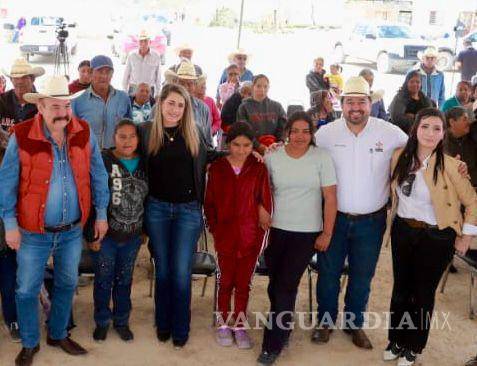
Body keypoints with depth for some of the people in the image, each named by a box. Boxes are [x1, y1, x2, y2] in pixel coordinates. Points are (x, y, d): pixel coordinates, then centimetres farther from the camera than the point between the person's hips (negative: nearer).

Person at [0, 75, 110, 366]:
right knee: (27, 290, 9)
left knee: (67, 285, 19)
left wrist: (101, 214, 5)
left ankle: (58, 334, 42)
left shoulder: (84, 133, -6)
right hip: (34, 232, -3)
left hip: (73, 230, 3)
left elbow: (98, 176, 3)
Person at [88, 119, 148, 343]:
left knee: (124, 280, 17)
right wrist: (92, 234, -14)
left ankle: (121, 320, 33)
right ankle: (102, 321, 31)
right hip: (105, 235, -3)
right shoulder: (103, 161, -13)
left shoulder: (144, 164, 0)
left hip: (133, 236, 3)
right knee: (104, 280, 12)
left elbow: (148, 198, 8)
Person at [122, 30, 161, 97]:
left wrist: (157, 95, 5)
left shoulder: (156, 56, -1)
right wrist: (124, 92, 6)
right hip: (133, 89, 0)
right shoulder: (131, 55, 0)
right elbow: (126, 75, 7)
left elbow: (158, 77, 5)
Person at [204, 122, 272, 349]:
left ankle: (240, 326, 23)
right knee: (226, 281, 8)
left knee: (244, 282, 9)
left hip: (251, 235, 0)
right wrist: (215, 229, -2)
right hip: (225, 234, 0)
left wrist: (263, 230, -1)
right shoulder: (216, 168, -1)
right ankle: (224, 324, 25)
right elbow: (209, 203, 2)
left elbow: (265, 200, 1)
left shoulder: (259, 168, -2)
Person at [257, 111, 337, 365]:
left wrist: (327, 233, -6)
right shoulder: (272, 157, 0)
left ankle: (272, 345, 7)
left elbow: (330, 198, -4)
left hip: (307, 233, -2)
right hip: (275, 230, 3)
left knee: (286, 286, -3)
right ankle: (282, 328, 33)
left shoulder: (322, 158, -6)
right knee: (275, 284, 11)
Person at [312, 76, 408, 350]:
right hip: (334, 217, 0)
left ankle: (354, 323, 37)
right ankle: (326, 321, 34)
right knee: (328, 273, 13)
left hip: (371, 221, 0)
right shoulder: (326, 133, -6)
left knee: (362, 277, 16)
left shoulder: (390, 133, -8)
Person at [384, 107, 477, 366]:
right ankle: (396, 341, 34)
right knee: (400, 288, 15)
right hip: (402, 231, 4)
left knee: (423, 292, 11)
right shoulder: (399, 157, -4)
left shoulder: (449, 165, -17)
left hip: (435, 237, -4)